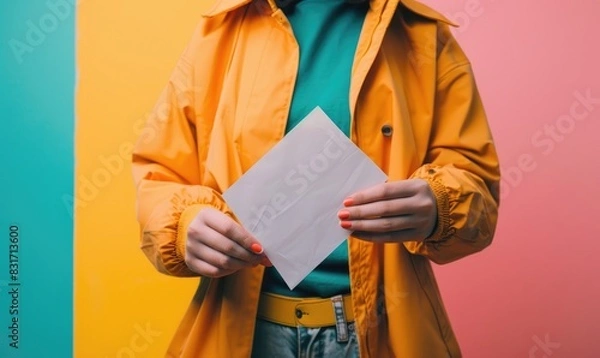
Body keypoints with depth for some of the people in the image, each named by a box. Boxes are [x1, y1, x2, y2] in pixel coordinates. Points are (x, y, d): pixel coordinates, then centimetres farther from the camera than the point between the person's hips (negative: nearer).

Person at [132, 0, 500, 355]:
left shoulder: (425, 36, 3)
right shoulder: (221, 30, 2)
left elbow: (473, 175, -1)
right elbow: (159, 174, 2)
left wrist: (437, 208, -23)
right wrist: (188, 223, -19)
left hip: (376, 327, 0)